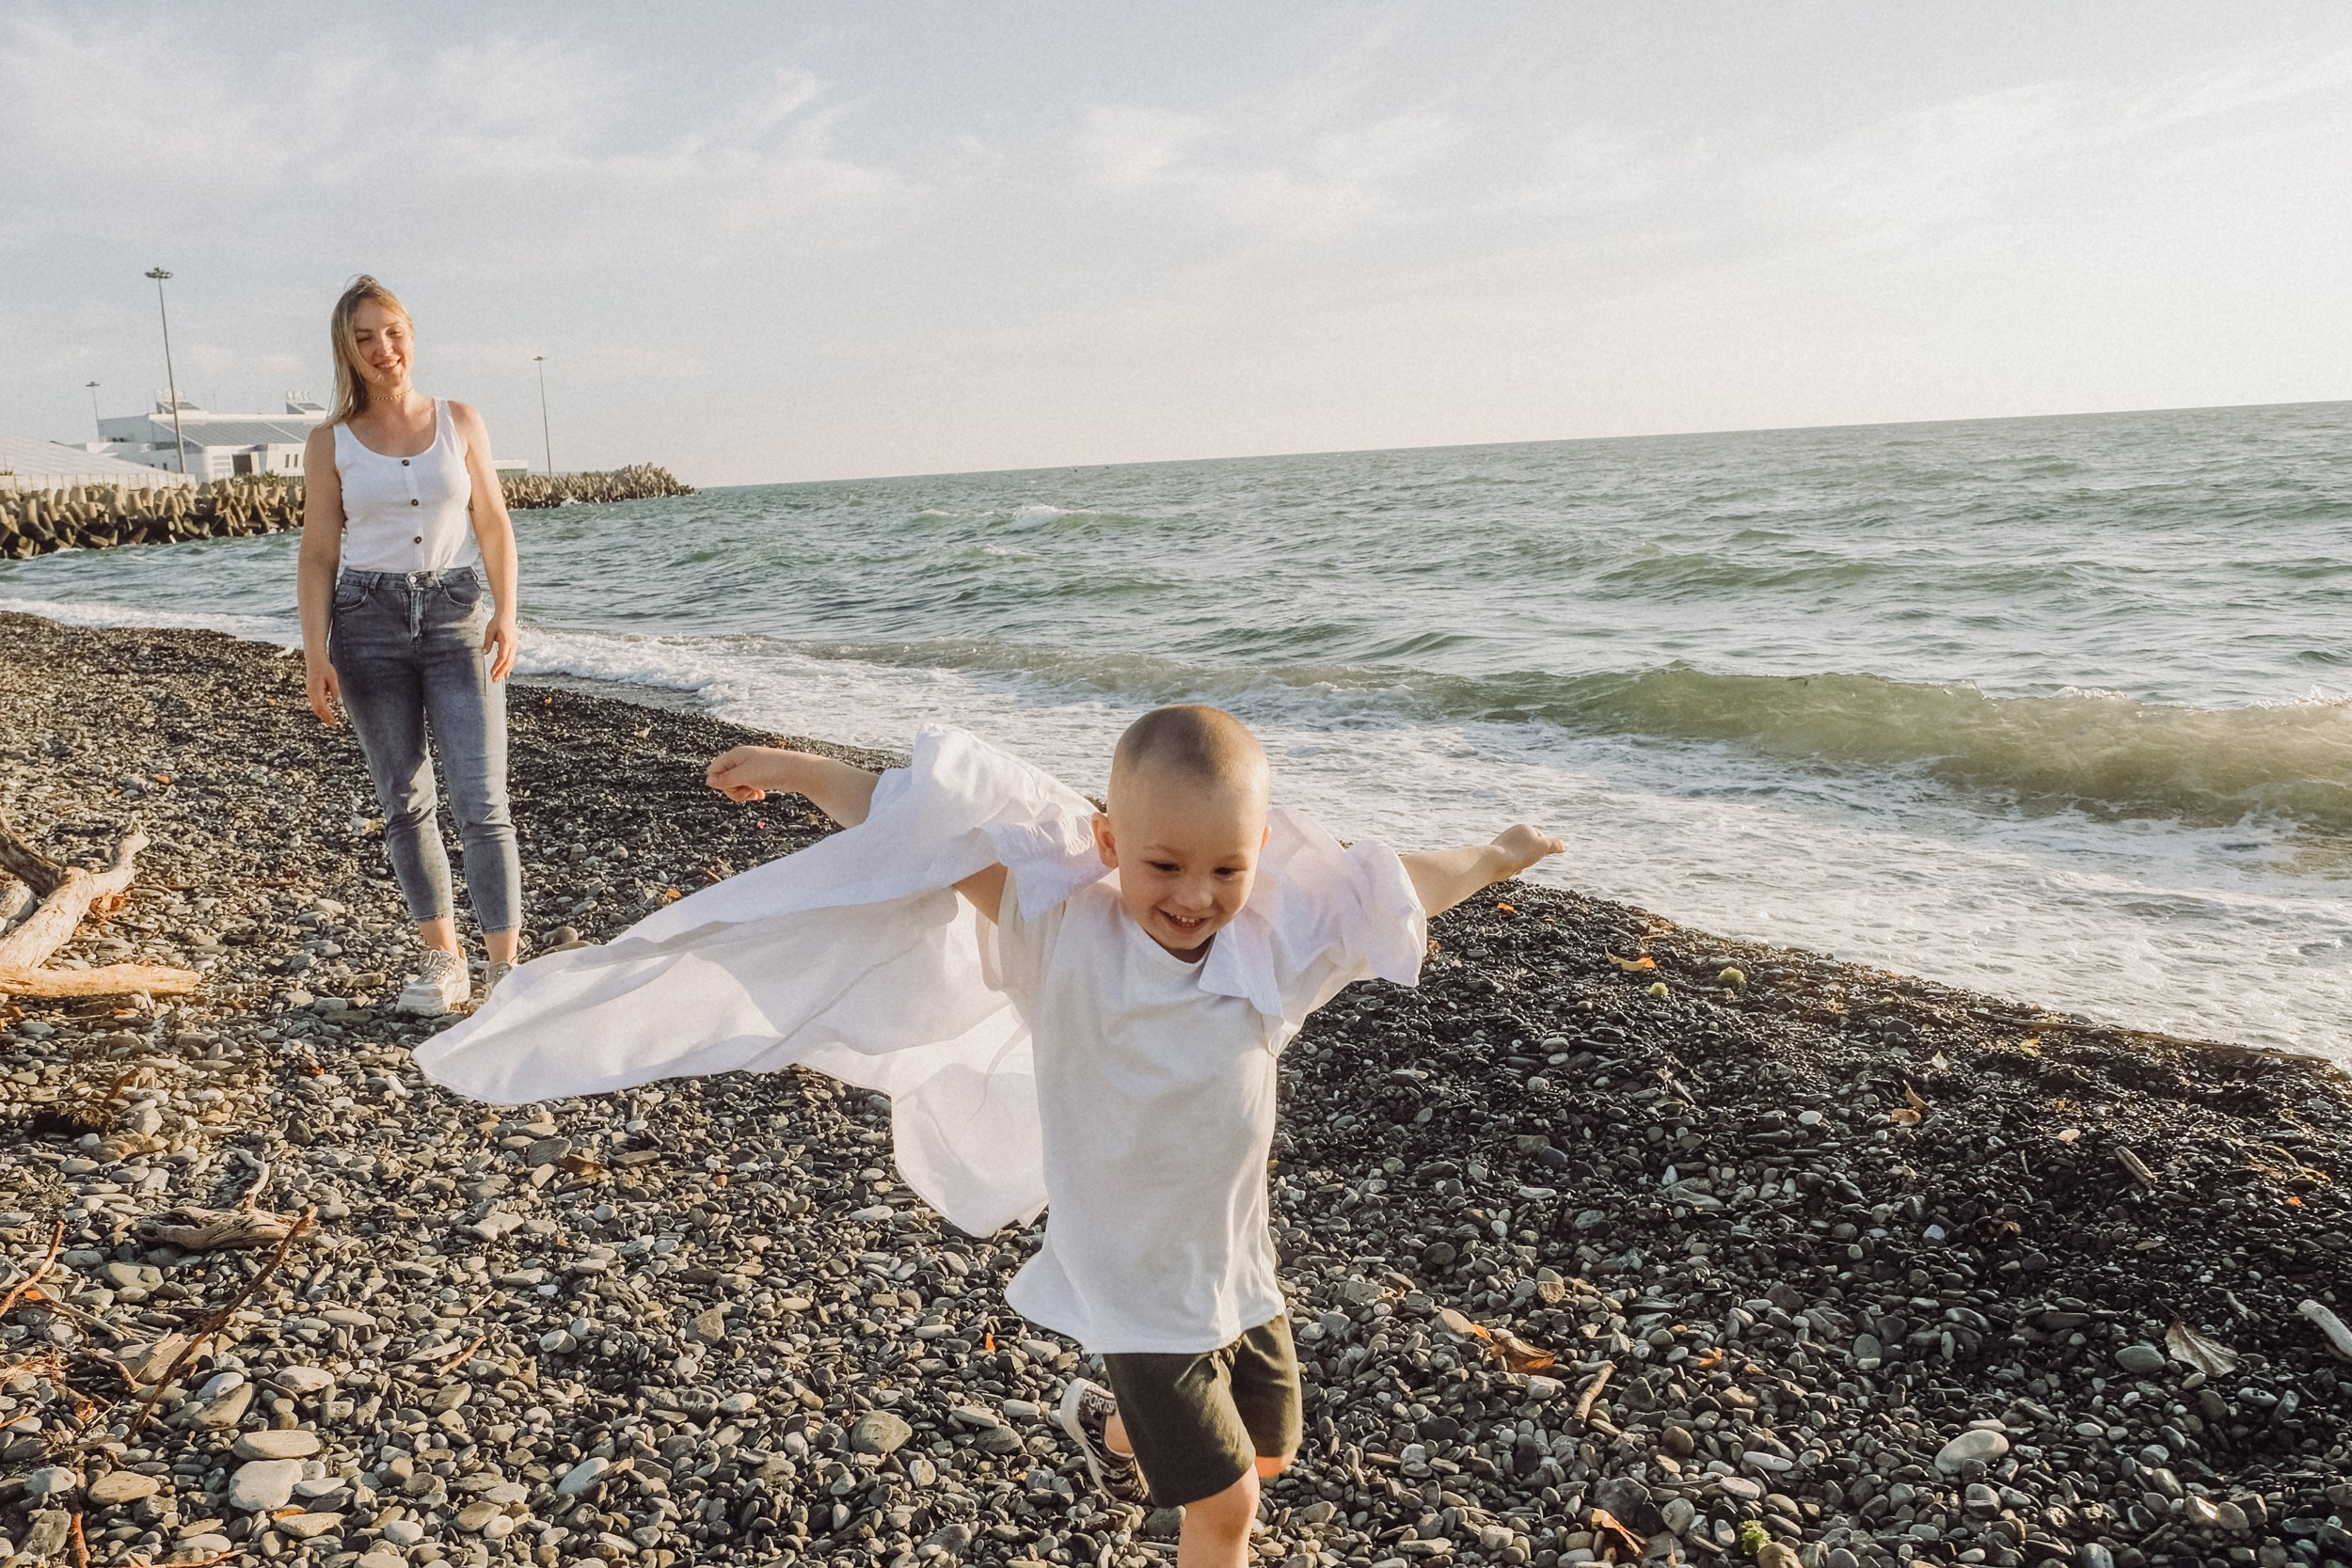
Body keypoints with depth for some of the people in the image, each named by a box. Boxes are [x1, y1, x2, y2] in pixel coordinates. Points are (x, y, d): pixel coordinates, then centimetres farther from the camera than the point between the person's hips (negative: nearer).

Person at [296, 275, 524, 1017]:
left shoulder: (460, 421, 6)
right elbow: (318, 554, 4)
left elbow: (494, 525, 5)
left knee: (481, 801, -8)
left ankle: (504, 965, -3)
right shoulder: (330, 443, 4)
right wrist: (315, 652, -5)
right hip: (368, 622, 1)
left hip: (456, 616, -1)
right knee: (404, 802, 7)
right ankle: (443, 958, 18)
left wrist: (505, 613, -7)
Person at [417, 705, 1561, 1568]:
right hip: (1134, 1281, -5)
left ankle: (1108, 1422, 51)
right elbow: (933, 834, -22)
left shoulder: (1273, 942, -13)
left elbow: (1390, 888, 2)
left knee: (1268, 1449, 25)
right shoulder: (1062, 935, -23)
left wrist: (1493, 860, 15)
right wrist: (802, 773, -25)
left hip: (1240, 1264, 5)